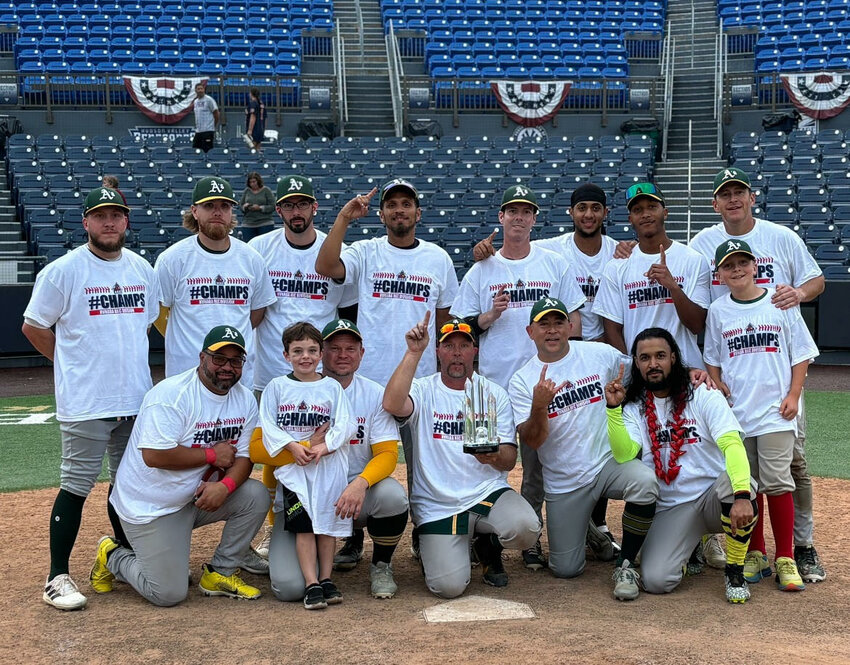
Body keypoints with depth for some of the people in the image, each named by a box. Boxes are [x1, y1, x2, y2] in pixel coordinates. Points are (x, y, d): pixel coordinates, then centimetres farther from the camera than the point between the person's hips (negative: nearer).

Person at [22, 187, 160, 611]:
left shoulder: (143, 269, 9)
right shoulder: (64, 271, -7)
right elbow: (33, 327, -1)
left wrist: (130, 364, 13)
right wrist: (71, 364, 0)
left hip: (137, 398, 6)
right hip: (85, 402, -5)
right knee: (77, 484, -3)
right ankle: (58, 577, 4)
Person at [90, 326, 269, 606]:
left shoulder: (245, 399, 1)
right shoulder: (170, 394, -20)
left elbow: (242, 457, -1)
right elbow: (154, 455, -28)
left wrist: (225, 485, -24)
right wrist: (212, 455, -19)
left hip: (199, 496, 7)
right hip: (151, 507, -7)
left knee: (256, 495, -16)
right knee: (169, 594, -10)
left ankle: (220, 573, 2)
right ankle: (113, 557, 20)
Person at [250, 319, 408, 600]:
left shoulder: (374, 394, 0)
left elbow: (387, 453, -7)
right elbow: (257, 449, -11)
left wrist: (360, 483, -29)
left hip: (357, 492, 1)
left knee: (393, 495, -33)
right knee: (289, 587, -19)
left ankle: (381, 566, 0)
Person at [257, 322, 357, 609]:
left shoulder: (332, 387, 6)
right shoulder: (277, 387, 6)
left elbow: (345, 425, -2)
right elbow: (268, 425, -2)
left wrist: (325, 445, -18)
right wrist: (293, 446, -16)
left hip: (328, 465, 1)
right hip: (292, 466, -1)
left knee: (328, 519, 3)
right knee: (303, 524, -4)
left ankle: (326, 579, 12)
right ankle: (311, 583, -3)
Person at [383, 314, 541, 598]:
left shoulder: (494, 393, 8)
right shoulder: (424, 390, 2)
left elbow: (510, 460, 1)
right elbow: (392, 404, -24)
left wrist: (494, 456, -23)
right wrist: (414, 352, -24)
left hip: (488, 491, 2)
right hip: (438, 505, -2)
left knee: (526, 529, -29)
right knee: (448, 585, -18)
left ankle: (487, 544, 8)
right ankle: (428, 543, 19)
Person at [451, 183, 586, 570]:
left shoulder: (555, 265, 9)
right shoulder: (482, 269, 8)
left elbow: (574, 317, 9)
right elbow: (464, 326, 8)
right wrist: (491, 315, -10)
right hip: (493, 381, 0)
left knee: (537, 464, 3)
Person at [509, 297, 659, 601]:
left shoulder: (600, 354, -1)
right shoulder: (522, 381, -3)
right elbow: (532, 441, -10)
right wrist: (539, 406, -30)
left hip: (609, 461, 0)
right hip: (563, 482, 0)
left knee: (644, 483, -35)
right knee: (566, 569, 2)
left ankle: (625, 565, -12)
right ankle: (587, 526, 37)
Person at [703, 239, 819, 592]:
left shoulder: (780, 303, 0)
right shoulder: (718, 311, 6)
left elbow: (801, 354, 4)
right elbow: (712, 359, 15)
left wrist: (793, 395, -4)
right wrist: (718, 390, 1)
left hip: (775, 409, -2)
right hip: (734, 412, 2)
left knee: (777, 481, -6)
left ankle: (785, 559, 2)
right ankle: (755, 554, 18)